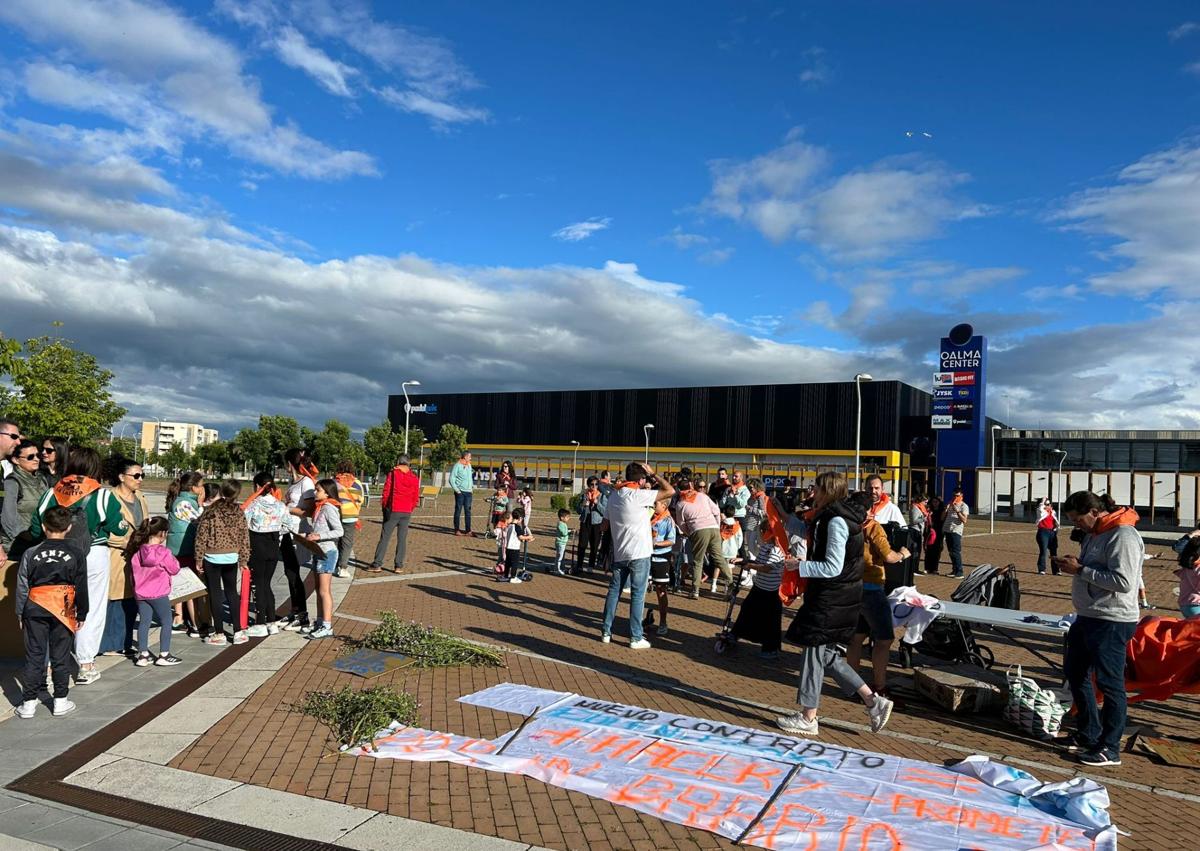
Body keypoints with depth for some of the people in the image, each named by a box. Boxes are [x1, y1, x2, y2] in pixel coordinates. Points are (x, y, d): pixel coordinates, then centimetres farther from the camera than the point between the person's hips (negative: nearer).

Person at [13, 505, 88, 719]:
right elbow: (81, 588, 0)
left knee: (34, 655, 8)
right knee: (60, 656, 8)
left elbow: (22, 587, 2)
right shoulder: (75, 555, -3)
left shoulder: (31, 554, -3)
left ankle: (29, 702, 11)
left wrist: (21, 613, 12)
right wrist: (82, 614, 10)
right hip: (64, 611, 0)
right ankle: (60, 701, 14)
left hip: (35, 609, 0)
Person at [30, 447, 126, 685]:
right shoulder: (102, 495, -10)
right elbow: (119, 528, -6)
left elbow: (36, 528, 3)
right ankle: (85, 666, 12)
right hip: (94, 556, -3)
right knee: (91, 610, 7)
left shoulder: (53, 493, -1)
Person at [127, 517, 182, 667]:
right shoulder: (163, 552, -17)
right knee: (166, 622, 7)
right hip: (159, 594, -6)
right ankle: (164, 655, 9)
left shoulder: (138, 551, 0)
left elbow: (135, 568, 9)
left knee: (144, 622, 12)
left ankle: (143, 655, 16)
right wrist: (173, 559, 7)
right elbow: (174, 569, -9)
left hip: (141, 593, 6)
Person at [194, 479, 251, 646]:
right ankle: (238, 632, 14)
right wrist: (244, 560, 11)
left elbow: (201, 536, -8)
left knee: (215, 594, 5)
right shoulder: (239, 511, -2)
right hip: (231, 558, 3)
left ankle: (219, 634, 7)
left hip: (212, 558, -3)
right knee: (232, 593, 14)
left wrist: (199, 559, 0)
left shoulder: (210, 511, -9)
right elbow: (244, 537, 1)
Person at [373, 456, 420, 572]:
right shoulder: (414, 477, 4)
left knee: (385, 537, 2)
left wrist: (384, 504, 8)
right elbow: (416, 495, 7)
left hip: (393, 510, -3)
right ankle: (399, 565, 6)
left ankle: (377, 564, 2)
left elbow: (386, 491, -6)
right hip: (407, 511, 3)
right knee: (402, 538, 7)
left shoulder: (393, 474, -7)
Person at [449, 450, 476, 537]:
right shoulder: (457, 466, -6)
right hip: (460, 492, -6)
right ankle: (456, 530, 7)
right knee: (458, 511, 1)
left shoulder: (469, 465, 15)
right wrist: (457, 490, -12)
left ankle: (468, 531, 4)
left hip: (468, 492, 6)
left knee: (468, 511, 3)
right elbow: (452, 479, -9)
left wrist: (472, 488, 11)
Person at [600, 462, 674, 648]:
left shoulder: (614, 495, 8)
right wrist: (653, 474, -6)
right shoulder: (638, 495, -15)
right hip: (639, 553, -6)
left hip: (619, 553, 6)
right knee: (637, 595, 0)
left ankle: (606, 632, 16)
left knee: (614, 591, 12)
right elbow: (670, 491, -17)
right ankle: (636, 638, 3)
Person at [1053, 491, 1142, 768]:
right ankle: (1089, 734, 31)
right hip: (1087, 617, 11)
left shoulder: (1123, 536, -18)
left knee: (1109, 682, -1)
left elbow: (1123, 582, -26)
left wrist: (1081, 570, -22)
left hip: (1112, 622, -11)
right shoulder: (1094, 533, 12)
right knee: (1076, 673, 18)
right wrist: (1073, 566, 3)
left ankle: (1110, 748, 11)